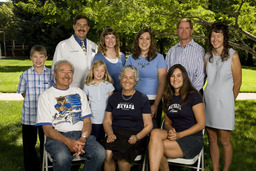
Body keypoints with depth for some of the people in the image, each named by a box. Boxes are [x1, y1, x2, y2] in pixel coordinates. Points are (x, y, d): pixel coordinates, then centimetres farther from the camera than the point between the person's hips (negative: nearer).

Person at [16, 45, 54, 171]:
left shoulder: (51, 74, -2)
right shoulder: (25, 75, -2)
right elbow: (23, 93, 7)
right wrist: (32, 100, -4)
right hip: (29, 115, 0)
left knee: (46, 142, 13)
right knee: (29, 143, 9)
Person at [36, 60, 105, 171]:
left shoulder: (79, 92, 20)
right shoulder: (46, 96, 8)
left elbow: (87, 121, 12)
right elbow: (47, 130, -2)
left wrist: (82, 139, -10)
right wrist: (68, 142, -18)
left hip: (80, 134, 3)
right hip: (57, 137, -3)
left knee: (100, 153, -26)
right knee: (62, 157, -36)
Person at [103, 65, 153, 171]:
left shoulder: (142, 99, 8)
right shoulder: (114, 98, 17)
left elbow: (148, 125, 5)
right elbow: (107, 121, 15)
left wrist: (137, 137, -13)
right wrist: (110, 133, -6)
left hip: (134, 135, -2)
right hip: (115, 133, 2)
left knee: (122, 156, -33)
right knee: (108, 154, -31)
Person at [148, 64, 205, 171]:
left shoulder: (193, 96, -4)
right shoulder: (168, 98, 14)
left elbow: (201, 124, -7)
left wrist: (179, 135, -16)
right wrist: (170, 129, -6)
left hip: (192, 139, -5)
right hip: (175, 136, 5)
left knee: (156, 147, -28)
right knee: (155, 132, -29)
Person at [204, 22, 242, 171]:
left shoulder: (233, 55, -7)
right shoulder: (207, 56, 7)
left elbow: (237, 82, -2)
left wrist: (228, 101, 5)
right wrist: (210, 97, 10)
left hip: (224, 102, -5)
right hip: (208, 101, 5)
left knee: (225, 140, 2)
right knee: (212, 139, 11)